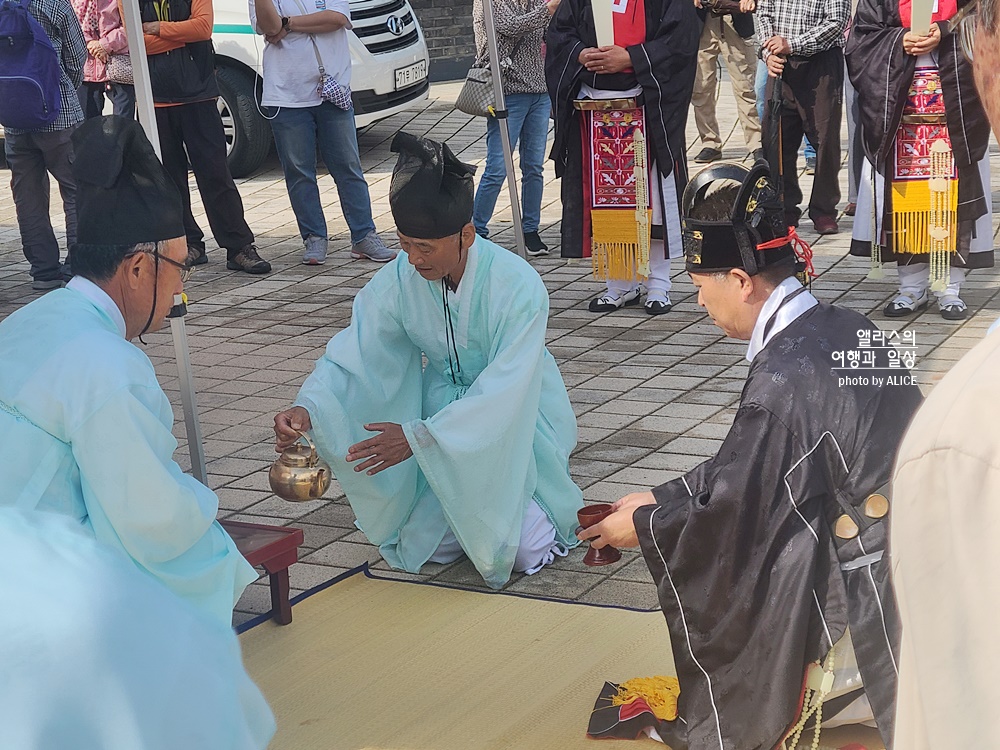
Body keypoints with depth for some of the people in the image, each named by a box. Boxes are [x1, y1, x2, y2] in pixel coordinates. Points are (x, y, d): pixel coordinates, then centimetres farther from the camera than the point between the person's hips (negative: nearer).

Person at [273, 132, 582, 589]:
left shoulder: (518, 286, -29)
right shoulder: (398, 282, -16)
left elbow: (504, 393, -32)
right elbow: (352, 358, -15)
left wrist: (418, 436, -39)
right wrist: (307, 409, -36)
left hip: (515, 418, -3)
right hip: (446, 409, 4)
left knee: (524, 552, -14)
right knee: (425, 549, -8)